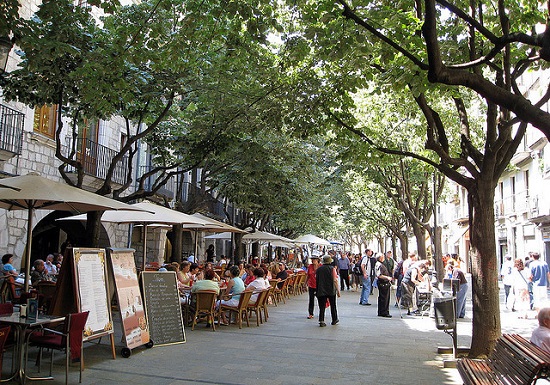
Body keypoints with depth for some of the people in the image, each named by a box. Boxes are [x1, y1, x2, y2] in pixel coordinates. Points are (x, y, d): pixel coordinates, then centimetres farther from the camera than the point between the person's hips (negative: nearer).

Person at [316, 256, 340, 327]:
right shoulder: (332, 269, -8)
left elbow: (316, 280, 8)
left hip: (321, 291, 2)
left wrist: (318, 290, 18)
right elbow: (335, 281, -11)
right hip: (331, 290, -2)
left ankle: (321, 321, -3)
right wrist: (338, 290, -5)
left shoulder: (318, 269, 2)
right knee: (333, 306, 15)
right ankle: (334, 320, 27)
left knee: (322, 306, 4)